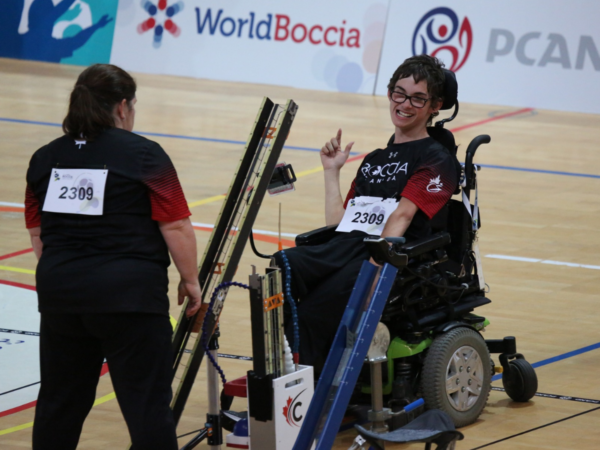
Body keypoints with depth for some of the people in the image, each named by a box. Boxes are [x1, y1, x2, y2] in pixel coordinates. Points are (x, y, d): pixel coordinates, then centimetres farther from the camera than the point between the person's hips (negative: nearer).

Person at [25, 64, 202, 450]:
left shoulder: (45, 159, 11)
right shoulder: (144, 156, -5)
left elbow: (38, 234, 16)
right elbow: (176, 227, -8)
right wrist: (190, 280, 4)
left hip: (61, 293, 5)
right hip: (129, 295, -5)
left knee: (60, 402, 15)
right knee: (147, 403, -3)